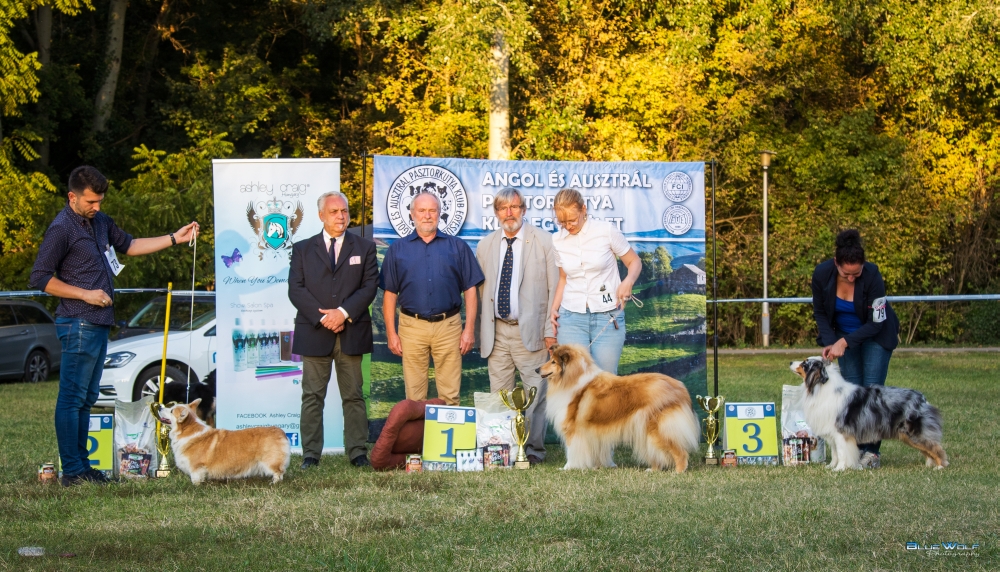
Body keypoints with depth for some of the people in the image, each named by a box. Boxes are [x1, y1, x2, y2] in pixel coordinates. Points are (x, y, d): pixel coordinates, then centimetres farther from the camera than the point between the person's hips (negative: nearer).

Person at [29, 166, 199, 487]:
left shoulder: (99, 222, 15)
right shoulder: (62, 229, -11)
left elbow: (128, 245, 30)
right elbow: (40, 278, -14)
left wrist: (174, 239, 21)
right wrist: (86, 294, -16)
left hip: (99, 322, 9)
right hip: (78, 324, -9)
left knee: (87, 397, 12)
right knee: (72, 398, -7)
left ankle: (82, 466, 17)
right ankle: (72, 471, -7)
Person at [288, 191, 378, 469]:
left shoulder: (364, 248, 11)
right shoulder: (303, 249, 10)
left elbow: (369, 287, 2)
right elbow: (296, 289, 1)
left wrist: (343, 312, -12)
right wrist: (322, 317, -12)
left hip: (352, 332, 0)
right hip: (314, 332, 0)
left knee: (353, 395, 2)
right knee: (312, 396, 0)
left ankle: (358, 453, 6)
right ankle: (310, 454, 3)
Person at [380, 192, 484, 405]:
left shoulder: (457, 247, 8)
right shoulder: (398, 249, 9)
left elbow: (470, 289, 6)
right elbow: (390, 293, 7)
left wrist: (469, 329, -2)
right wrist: (391, 333, 1)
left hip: (448, 326, 0)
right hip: (412, 326, 0)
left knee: (450, 395, 0)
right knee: (414, 397, 4)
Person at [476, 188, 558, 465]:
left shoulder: (544, 242, 1)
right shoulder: (485, 246, 13)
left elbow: (555, 287, -1)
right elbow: (480, 289, 15)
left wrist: (550, 329, -8)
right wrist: (482, 329, 8)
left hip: (530, 330, -3)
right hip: (496, 332, 4)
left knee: (535, 394, -2)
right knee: (499, 397, 4)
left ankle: (533, 450, 4)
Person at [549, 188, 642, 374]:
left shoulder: (606, 231, -6)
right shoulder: (557, 241, 5)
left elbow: (634, 262, 3)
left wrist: (628, 282, -17)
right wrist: (554, 308, 4)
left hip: (608, 316, -2)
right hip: (571, 318, 2)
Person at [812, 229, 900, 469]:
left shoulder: (872, 276, -31)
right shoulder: (822, 274, -22)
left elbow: (876, 323, -24)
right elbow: (820, 312, -5)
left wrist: (844, 342, -29)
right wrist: (830, 343, -18)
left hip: (876, 336, -3)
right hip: (844, 336, 3)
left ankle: (872, 450, -9)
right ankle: (855, 447, -2)